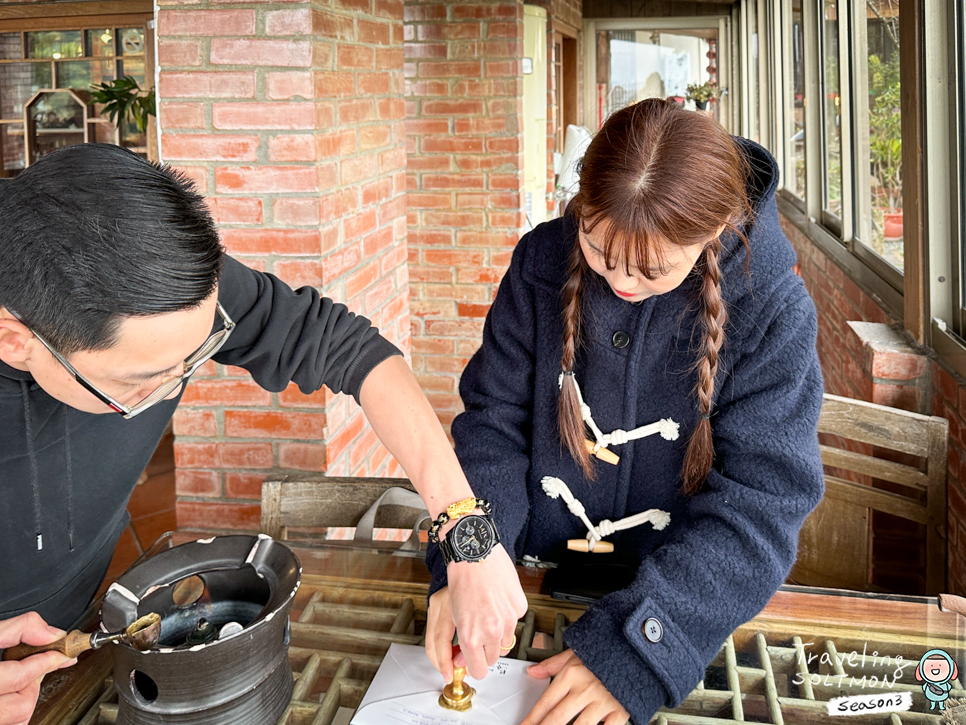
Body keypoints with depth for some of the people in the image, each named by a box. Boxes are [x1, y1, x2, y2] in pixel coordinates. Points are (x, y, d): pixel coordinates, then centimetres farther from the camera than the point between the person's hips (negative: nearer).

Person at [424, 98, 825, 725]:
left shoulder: (773, 311, -15)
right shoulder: (544, 262, -7)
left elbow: (759, 505, -19)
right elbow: (493, 419, -2)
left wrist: (632, 651, -30)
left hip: (684, 608, -2)